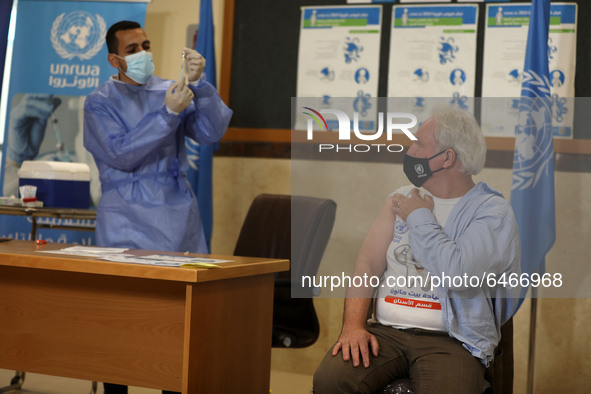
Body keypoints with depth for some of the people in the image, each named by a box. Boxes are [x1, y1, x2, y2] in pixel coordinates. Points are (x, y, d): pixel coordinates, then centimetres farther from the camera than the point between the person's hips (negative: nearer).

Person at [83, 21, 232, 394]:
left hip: (179, 215, 3)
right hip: (127, 220, -2)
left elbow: (212, 131, -3)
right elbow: (121, 154, -12)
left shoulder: (171, 91, 11)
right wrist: (168, 113, -18)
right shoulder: (100, 102, 2)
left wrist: (198, 82, -16)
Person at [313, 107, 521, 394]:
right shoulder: (401, 200, 16)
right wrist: (353, 325, -8)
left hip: (450, 340, -3)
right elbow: (366, 265, 9)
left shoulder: (493, 211, -2)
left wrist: (419, 218, -4)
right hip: (386, 330, 3)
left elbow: (459, 276, -18)